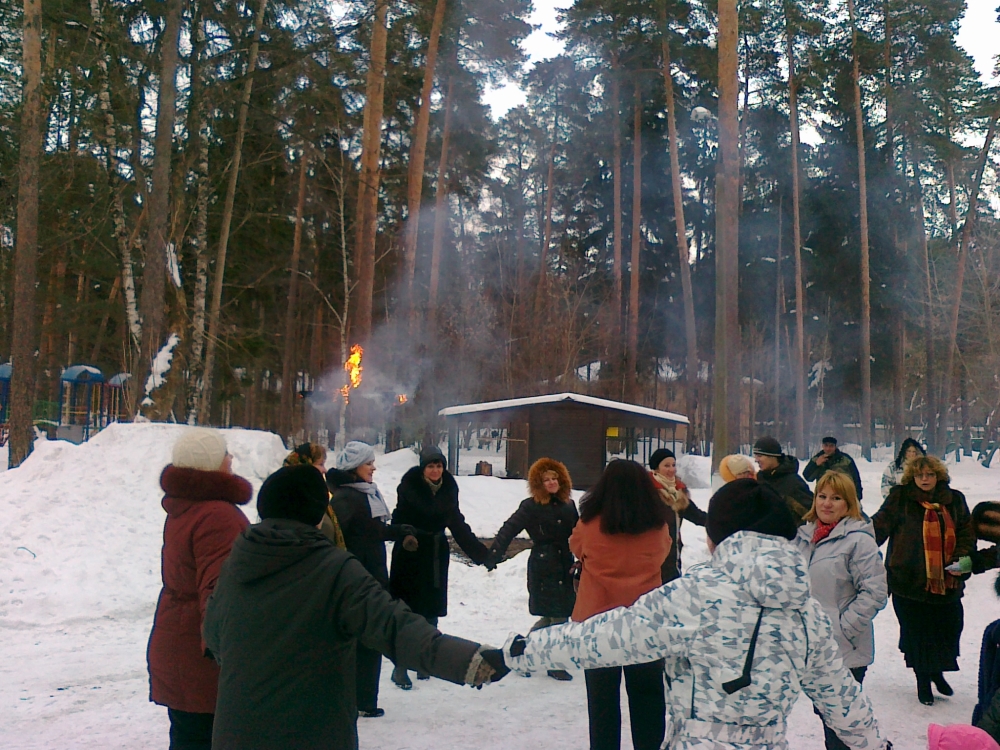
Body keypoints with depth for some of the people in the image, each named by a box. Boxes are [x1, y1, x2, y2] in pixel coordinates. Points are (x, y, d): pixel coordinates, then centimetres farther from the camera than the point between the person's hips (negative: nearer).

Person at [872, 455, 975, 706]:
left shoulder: (955, 500, 8)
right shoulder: (900, 498, -3)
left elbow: (967, 533, 11)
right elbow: (880, 525, -8)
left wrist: (960, 560, -4)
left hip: (946, 582, 3)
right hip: (909, 580, -3)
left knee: (949, 628, 9)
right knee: (916, 633, 5)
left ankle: (937, 671, 37)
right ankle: (923, 680, 26)